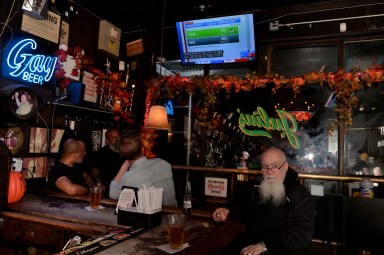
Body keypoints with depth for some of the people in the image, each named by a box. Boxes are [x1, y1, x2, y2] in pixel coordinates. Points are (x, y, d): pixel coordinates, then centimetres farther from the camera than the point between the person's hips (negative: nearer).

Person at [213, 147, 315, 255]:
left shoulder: (300, 194, -4)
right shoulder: (259, 188, 12)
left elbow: (303, 233, -15)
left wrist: (265, 245, -24)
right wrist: (227, 210, 8)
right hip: (248, 245, 4)